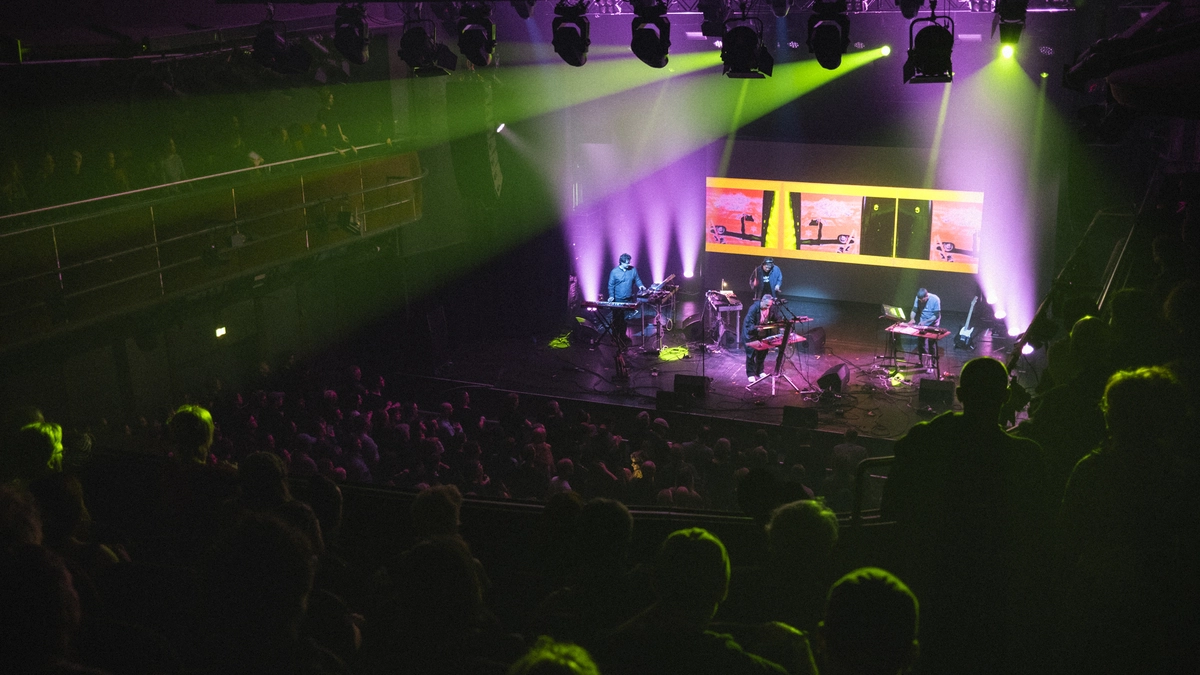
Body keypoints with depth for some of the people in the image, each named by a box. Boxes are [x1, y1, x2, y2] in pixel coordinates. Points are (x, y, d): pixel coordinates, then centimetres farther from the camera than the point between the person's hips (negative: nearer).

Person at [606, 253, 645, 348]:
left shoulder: (633, 270, 4)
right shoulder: (614, 272, -5)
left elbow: (637, 279, 13)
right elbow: (611, 285, -3)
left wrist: (640, 285, -8)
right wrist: (611, 296, -14)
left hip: (629, 299, 3)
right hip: (618, 300, -3)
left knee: (626, 319, 8)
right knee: (617, 319, 2)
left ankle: (623, 335, 22)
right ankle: (615, 337, 11)